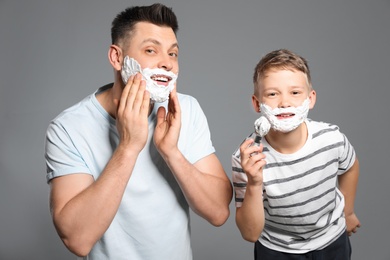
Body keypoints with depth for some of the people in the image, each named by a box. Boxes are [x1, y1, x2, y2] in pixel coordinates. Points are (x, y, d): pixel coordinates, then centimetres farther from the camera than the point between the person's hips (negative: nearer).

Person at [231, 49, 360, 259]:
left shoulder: (332, 139, -23)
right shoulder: (246, 158, -30)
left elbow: (350, 167, 2)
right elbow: (250, 234, -23)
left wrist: (347, 212, 15)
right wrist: (254, 185, -38)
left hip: (333, 242, 3)